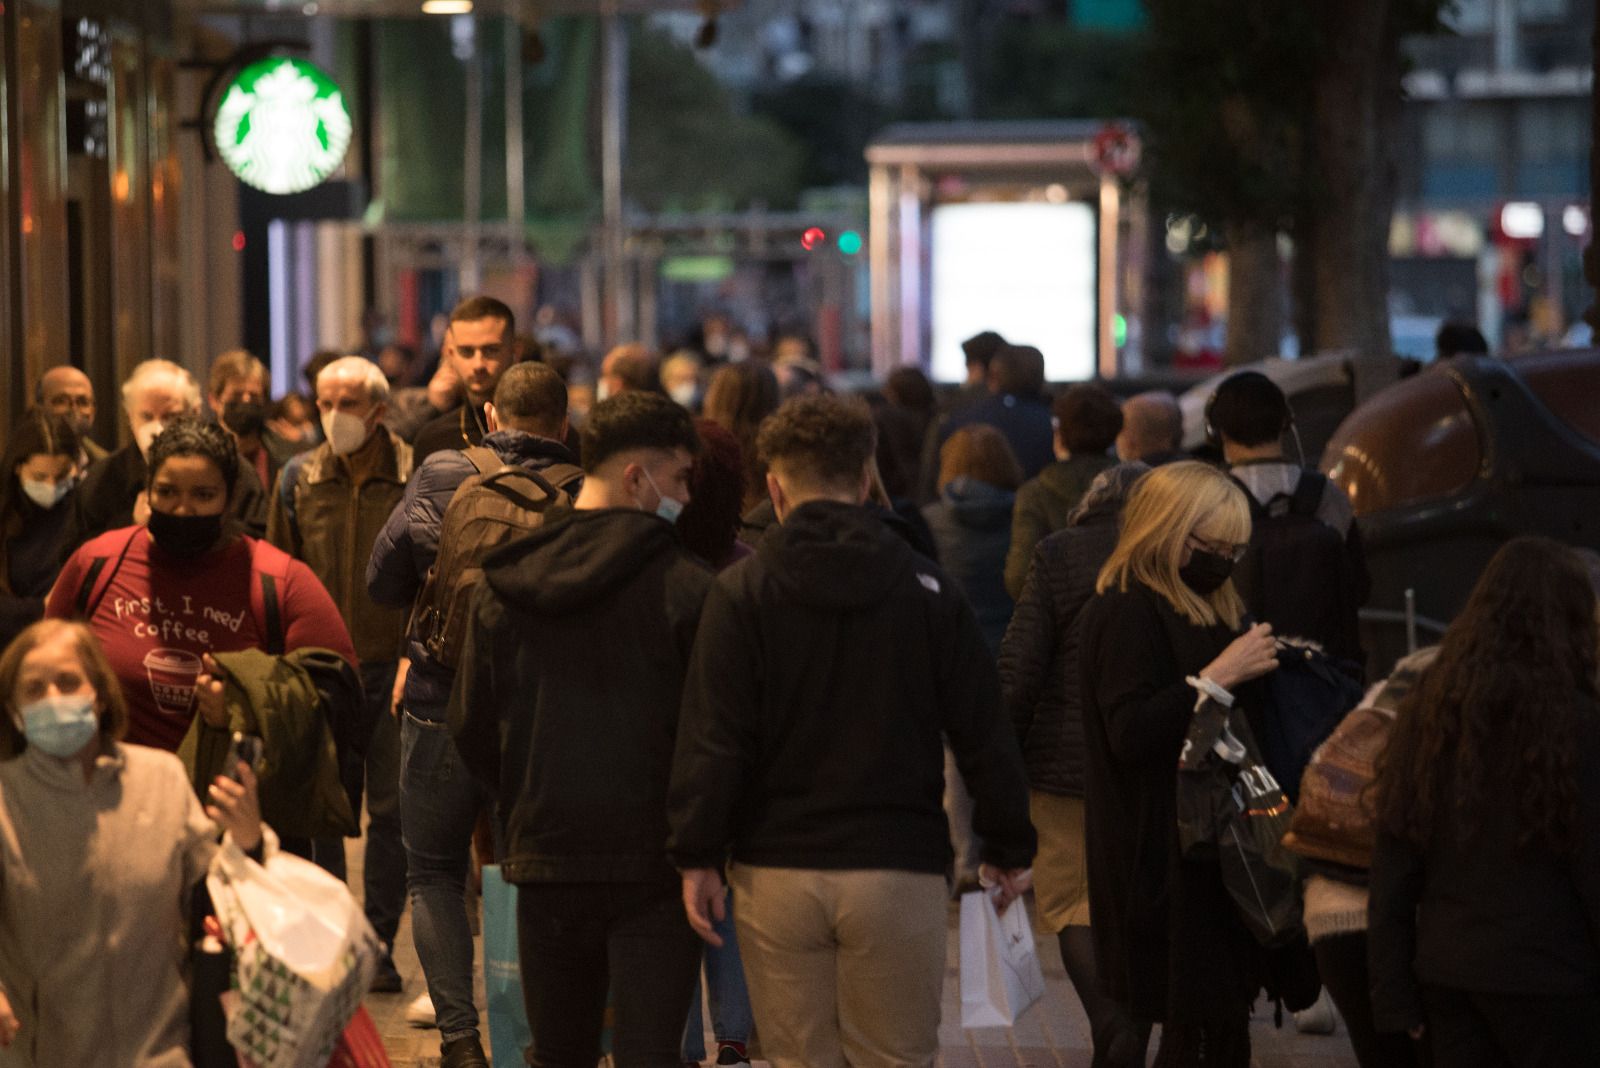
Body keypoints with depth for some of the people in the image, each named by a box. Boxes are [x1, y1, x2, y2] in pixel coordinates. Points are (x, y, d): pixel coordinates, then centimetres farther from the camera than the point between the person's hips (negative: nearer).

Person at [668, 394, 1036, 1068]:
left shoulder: (741, 594, -3)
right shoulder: (928, 592, 2)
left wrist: (698, 857, -1)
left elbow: (712, 740, -7)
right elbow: (983, 734, 4)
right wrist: (1009, 849, 13)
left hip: (777, 876, 0)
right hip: (898, 871, 0)